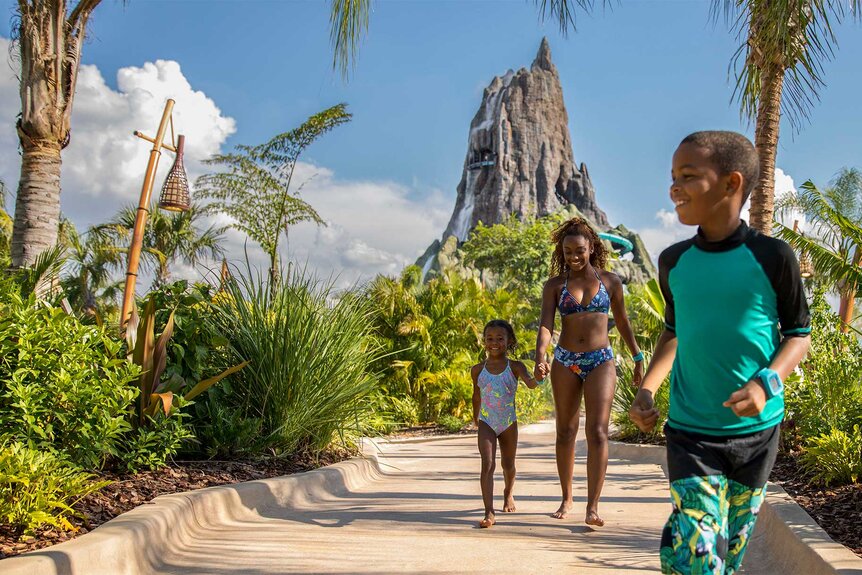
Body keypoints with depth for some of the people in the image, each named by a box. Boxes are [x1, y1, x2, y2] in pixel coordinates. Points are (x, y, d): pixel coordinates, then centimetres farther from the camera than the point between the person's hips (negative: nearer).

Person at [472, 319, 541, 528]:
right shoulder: (478, 370, -3)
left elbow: (530, 383, -27)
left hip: (509, 423, 1)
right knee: (488, 464, -16)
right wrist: (475, 417, 25)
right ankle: (489, 513, -19)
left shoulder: (515, 367, -9)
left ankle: (508, 493, 48)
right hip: (486, 423, 0)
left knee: (508, 464, 17)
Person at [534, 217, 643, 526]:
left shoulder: (609, 281, 4)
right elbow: (545, 325, -8)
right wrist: (540, 358, -26)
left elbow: (622, 321, 15)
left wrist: (638, 357, 19)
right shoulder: (554, 285, 3)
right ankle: (566, 498, 23)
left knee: (597, 432, -12)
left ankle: (593, 507, -14)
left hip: (601, 361, -1)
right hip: (566, 361, 1)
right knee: (565, 432, 9)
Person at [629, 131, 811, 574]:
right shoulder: (673, 262, 2)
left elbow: (798, 333, 0)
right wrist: (647, 389, 1)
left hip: (756, 429, -1)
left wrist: (767, 382, -19)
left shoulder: (772, 257, -8)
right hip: (690, 432, 1)